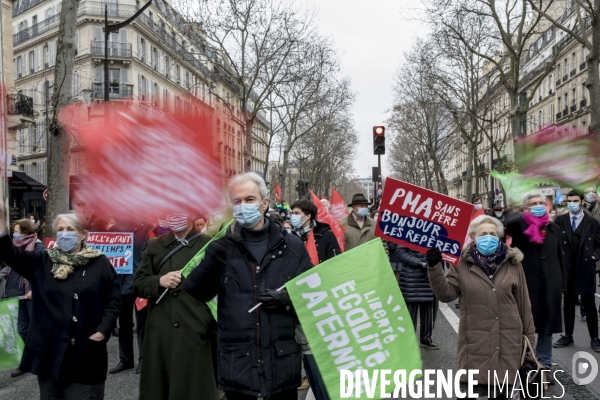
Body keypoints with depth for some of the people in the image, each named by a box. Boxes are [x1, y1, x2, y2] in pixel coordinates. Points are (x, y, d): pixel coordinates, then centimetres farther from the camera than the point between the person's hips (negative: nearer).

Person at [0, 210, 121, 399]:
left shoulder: (99, 263, -2)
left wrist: (103, 330, -11)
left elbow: (113, 299, -1)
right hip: (49, 348, 3)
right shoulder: (42, 262, 6)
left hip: (86, 351, -2)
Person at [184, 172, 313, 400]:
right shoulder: (222, 248, 2)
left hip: (282, 363, 0)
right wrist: (212, 259, -19)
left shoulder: (292, 246, 1)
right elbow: (194, 294, -3)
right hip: (237, 365, 0)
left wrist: (289, 299, -13)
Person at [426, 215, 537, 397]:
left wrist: (529, 338, 8)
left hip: (507, 342, 1)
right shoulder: (462, 264, -1)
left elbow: (523, 303, 7)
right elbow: (446, 294, -6)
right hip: (476, 343, -1)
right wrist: (435, 268, -20)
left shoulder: (512, 263, 3)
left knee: (504, 391, 12)